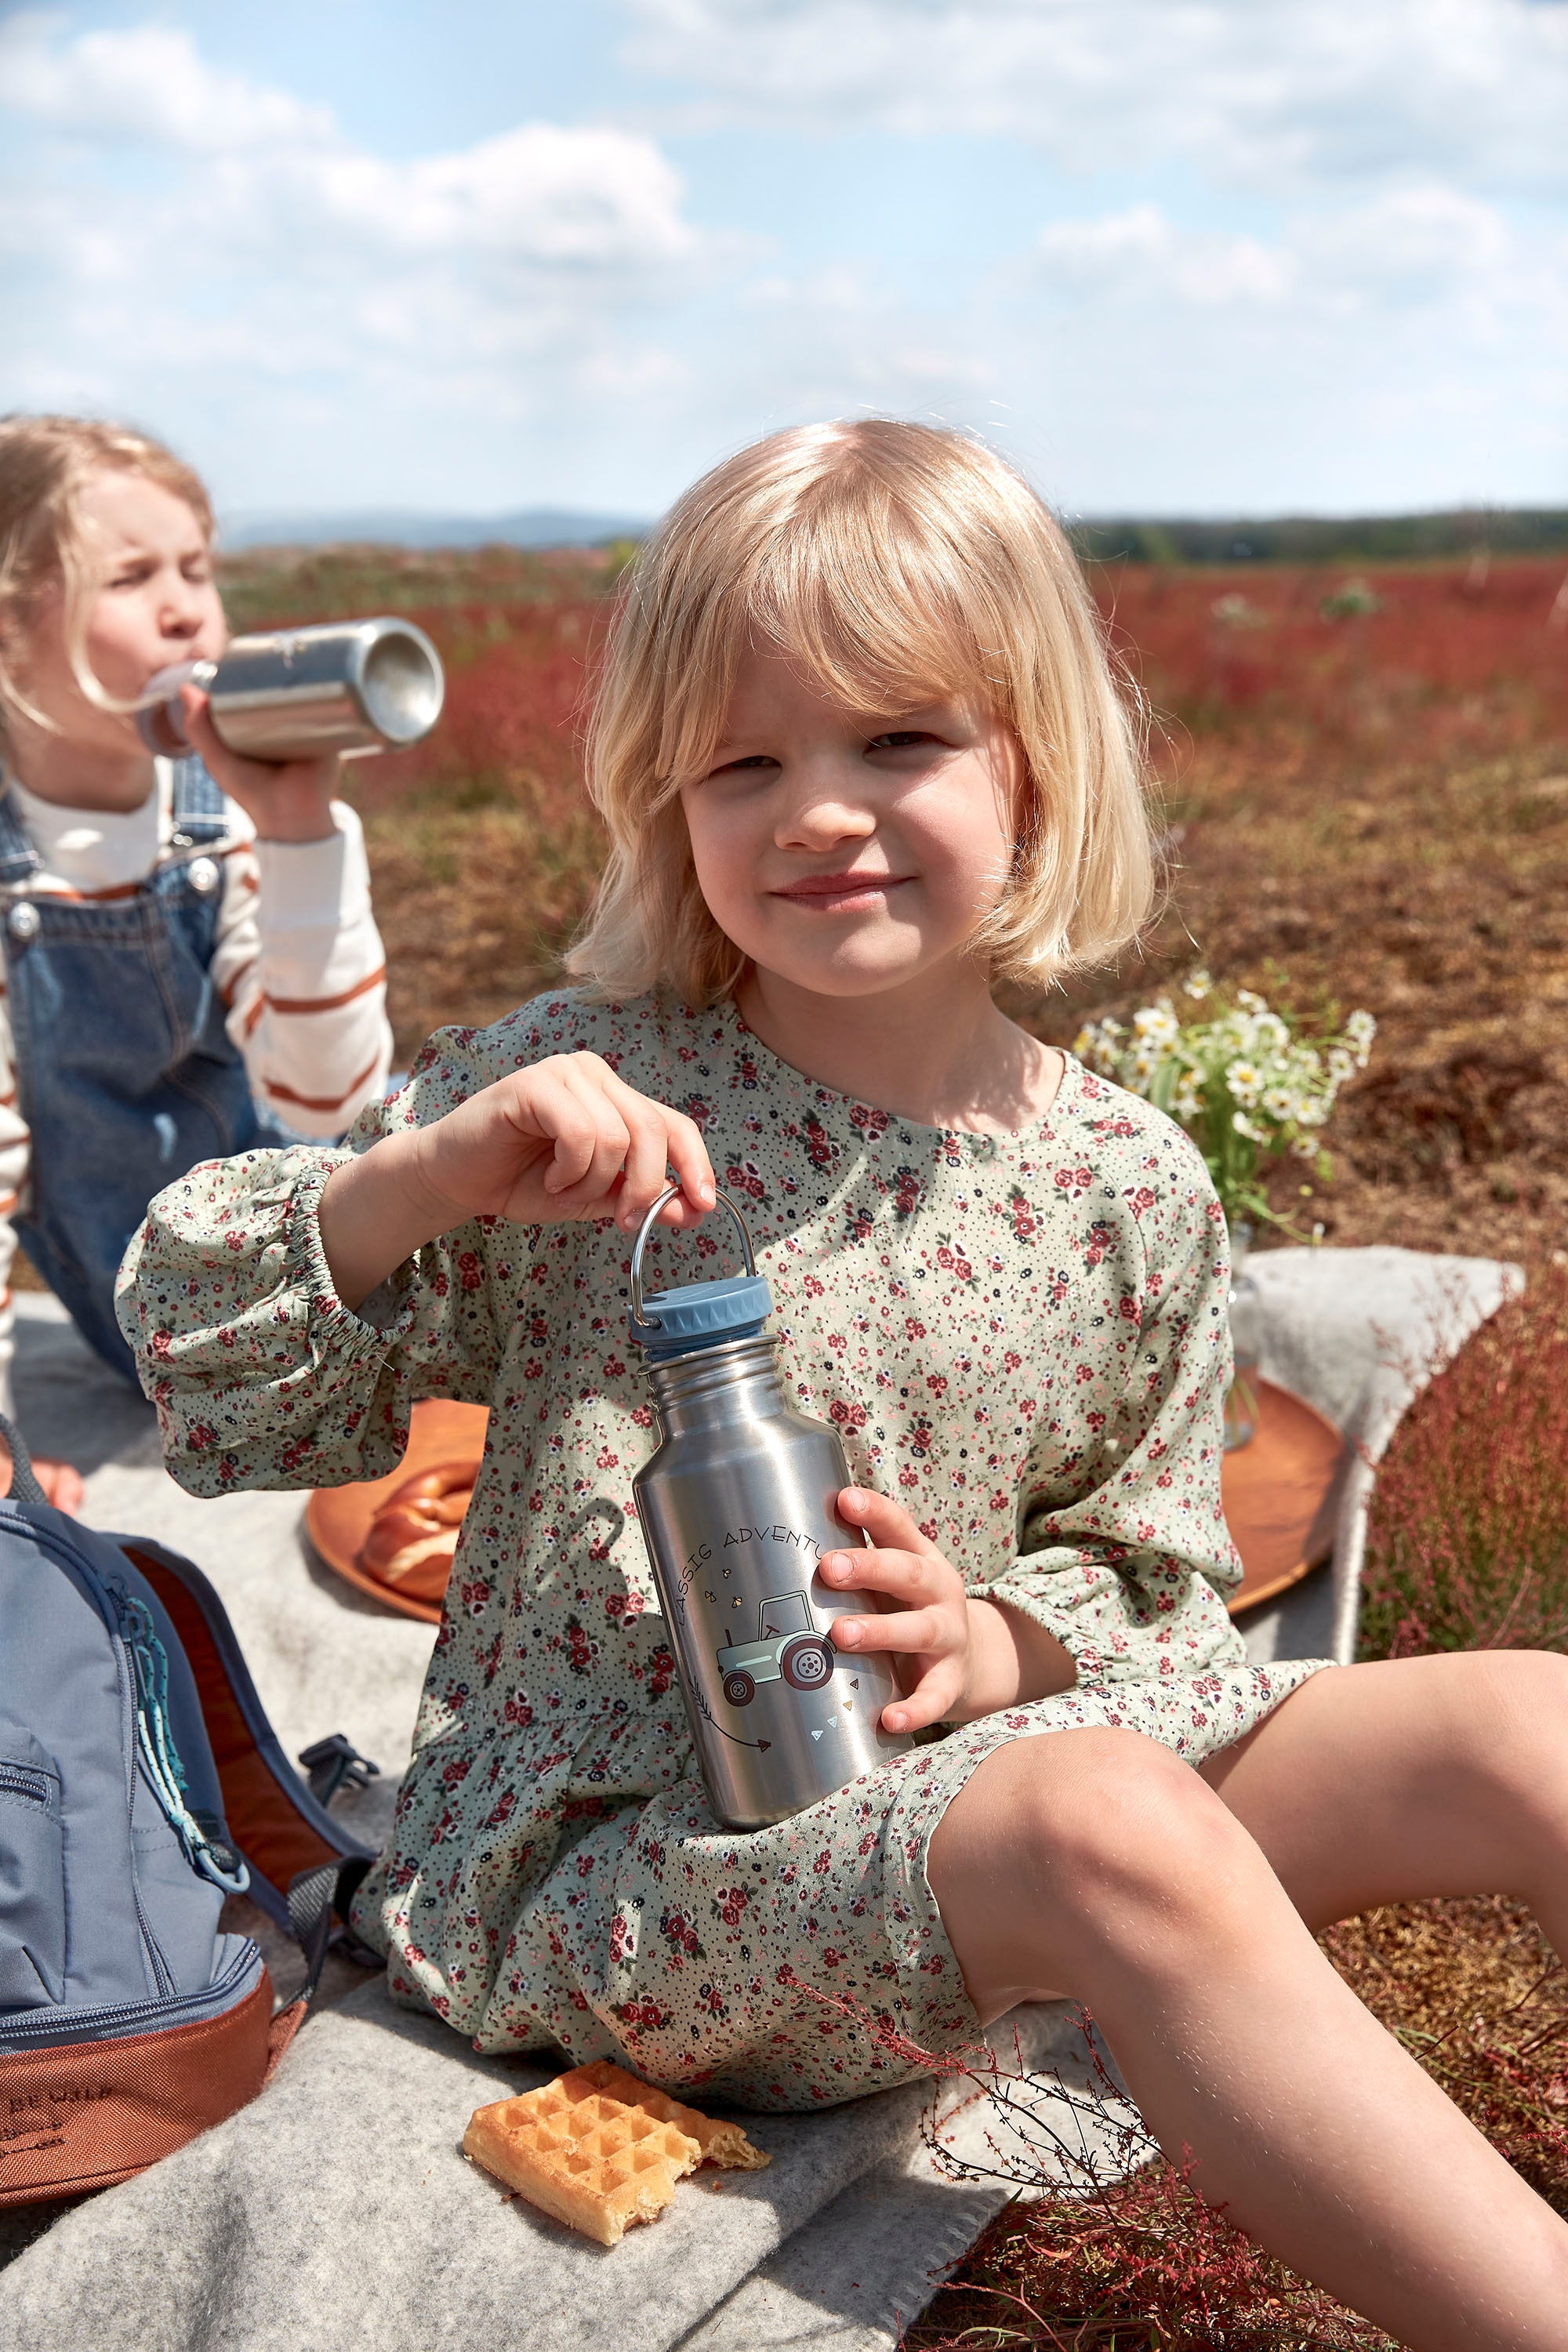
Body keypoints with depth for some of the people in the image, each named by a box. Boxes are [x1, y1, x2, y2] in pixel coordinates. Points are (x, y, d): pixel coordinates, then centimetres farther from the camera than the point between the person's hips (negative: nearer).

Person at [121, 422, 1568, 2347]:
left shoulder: (1130, 1187, -1)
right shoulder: (580, 1093, -8)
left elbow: (1154, 1585, 10)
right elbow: (221, 1405, -5)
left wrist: (1005, 1641, -13)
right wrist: (428, 1173, -23)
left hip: (969, 1762, 4)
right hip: (606, 1852, -3)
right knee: (1110, 1824, -33)